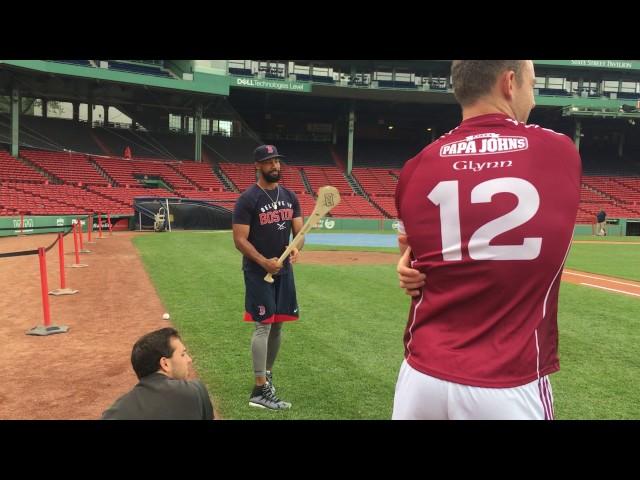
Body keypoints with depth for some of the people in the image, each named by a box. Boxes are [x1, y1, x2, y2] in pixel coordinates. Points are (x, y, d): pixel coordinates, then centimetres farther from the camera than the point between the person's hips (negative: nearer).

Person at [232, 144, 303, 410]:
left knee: (277, 324, 13)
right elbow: (240, 239, -14)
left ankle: (267, 373, 32)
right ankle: (260, 390, -4)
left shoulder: (289, 196, 8)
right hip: (258, 271, -6)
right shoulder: (248, 199, -11)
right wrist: (265, 262, -26)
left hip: (284, 270, 6)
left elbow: (299, 230, 9)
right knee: (264, 325, -9)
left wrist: (296, 248, -14)